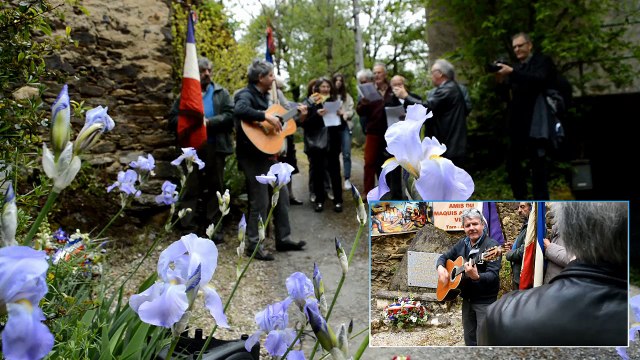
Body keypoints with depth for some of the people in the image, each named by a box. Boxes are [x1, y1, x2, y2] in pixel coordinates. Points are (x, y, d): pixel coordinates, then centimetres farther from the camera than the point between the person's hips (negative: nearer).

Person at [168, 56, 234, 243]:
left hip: (216, 146, 1)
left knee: (215, 187, 8)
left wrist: (209, 122, -15)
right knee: (191, 187, 2)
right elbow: (173, 118, 5)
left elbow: (231, 115, -5)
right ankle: (189, 228, 7)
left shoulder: (221, 93, 8)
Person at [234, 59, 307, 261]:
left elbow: (275, 122, 19)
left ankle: (283, 239, 23)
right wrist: (266, 117, -35)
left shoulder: (264, 96, 16)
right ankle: (253, 245, 6)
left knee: (282, 195, 12)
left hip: (268, 153, 10)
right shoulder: (246, 94, -13)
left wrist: (297, 118, 12)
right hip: (253, 156, -10)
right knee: (261, 201, -6)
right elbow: (239, 110, -37)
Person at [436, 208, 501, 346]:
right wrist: (440, 267, -6)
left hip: (485, 300, -7)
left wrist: (476, 276, -44)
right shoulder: (462, 244, 6)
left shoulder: (492, 246, -16)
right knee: (469, 339, 16)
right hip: (467, 298, 7)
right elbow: (444, 257, 16)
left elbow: (493, 276, -24)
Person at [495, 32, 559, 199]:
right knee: (512, 162, 7)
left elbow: (540, 80, -21)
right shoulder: (517, 67, 17)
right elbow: (509, 94, 10)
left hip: (536, 123, -6)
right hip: (518, 124, 6)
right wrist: (501, 81, -9)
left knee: (537, 165, -1)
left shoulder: (542, 61, 1)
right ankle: (521, 199, 18)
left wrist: (512, 73, -25)